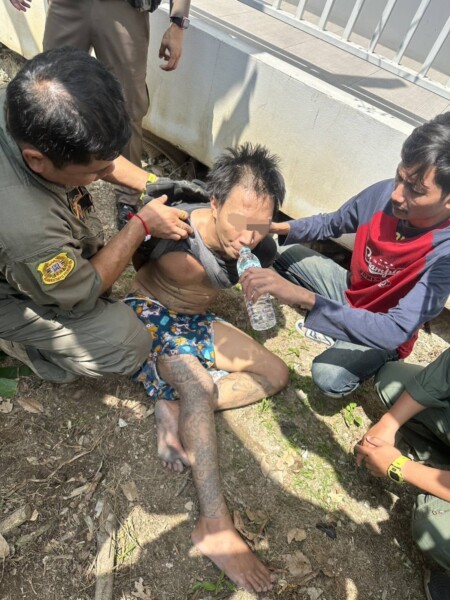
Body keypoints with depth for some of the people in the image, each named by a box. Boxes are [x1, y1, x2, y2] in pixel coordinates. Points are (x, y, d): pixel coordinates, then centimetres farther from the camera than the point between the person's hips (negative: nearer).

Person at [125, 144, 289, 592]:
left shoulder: (258, 247, -14)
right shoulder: (176, 235, -29)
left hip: (195, 321, 7)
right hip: (150, 314, -6)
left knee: (275, 375, -1)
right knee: (199, 387, -33)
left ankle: (173, 408, -14)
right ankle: (214, 526, -26)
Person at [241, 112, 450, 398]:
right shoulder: (382, 193, -21)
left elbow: (395, 332, -42)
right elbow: (330, 224, -2)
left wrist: (303, 296, -51)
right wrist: (280, 228, -23)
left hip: (384, 332, -4)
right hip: (350, 292, 5)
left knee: (330, 377, -32)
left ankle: (369, 360, 2)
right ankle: (331, 319, 1)